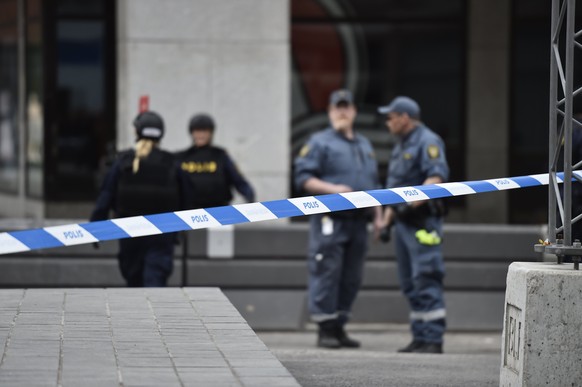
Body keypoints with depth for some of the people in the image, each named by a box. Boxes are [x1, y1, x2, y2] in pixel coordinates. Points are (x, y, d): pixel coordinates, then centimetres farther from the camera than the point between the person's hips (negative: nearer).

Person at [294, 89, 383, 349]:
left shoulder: (364, 145, 22)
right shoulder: (320, 143, 1)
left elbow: (373, 184, 26)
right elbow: (303, 178, -8)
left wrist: (378, 216, 17)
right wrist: (332, 189, -18)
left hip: (358, 222, 6)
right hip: (331, 221, -6)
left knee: (351, 278, 6)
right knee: (327, 274, -9)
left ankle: (339, 327, 13)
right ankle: (325, 329, -5)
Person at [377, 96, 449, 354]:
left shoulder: (427, 142, -10)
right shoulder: (401, 145, 21)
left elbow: (438, 176, -24)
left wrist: (414, 201, -32)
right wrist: (387, 219, 24)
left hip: (422, 223, -10)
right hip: (403, 222, 10)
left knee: (426, 282, -13)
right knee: (410, 284, 10)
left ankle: (433, 340, -14)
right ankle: (420, 338, 14)